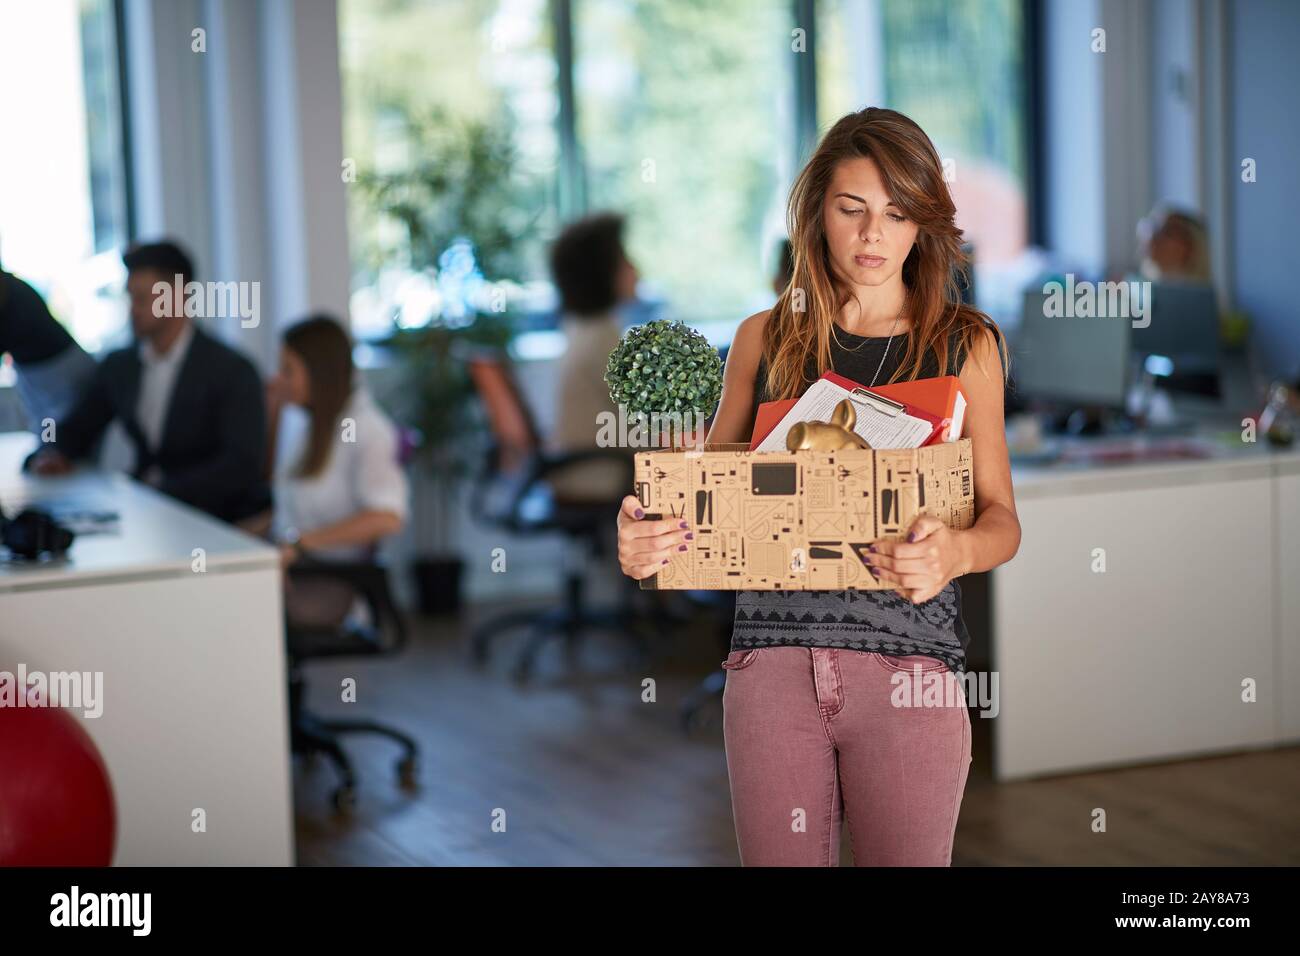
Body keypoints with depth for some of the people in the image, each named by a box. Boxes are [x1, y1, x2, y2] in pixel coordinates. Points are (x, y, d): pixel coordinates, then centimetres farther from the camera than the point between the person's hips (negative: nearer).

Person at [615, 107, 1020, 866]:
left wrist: (956, 551, -19)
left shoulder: (965, 345, 8)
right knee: (778, 859, 4)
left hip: (907, 664, -1)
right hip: (772, 654, 1)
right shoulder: (764, 340, 12)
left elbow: (1001, 518, 5)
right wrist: (646, 538, -8)